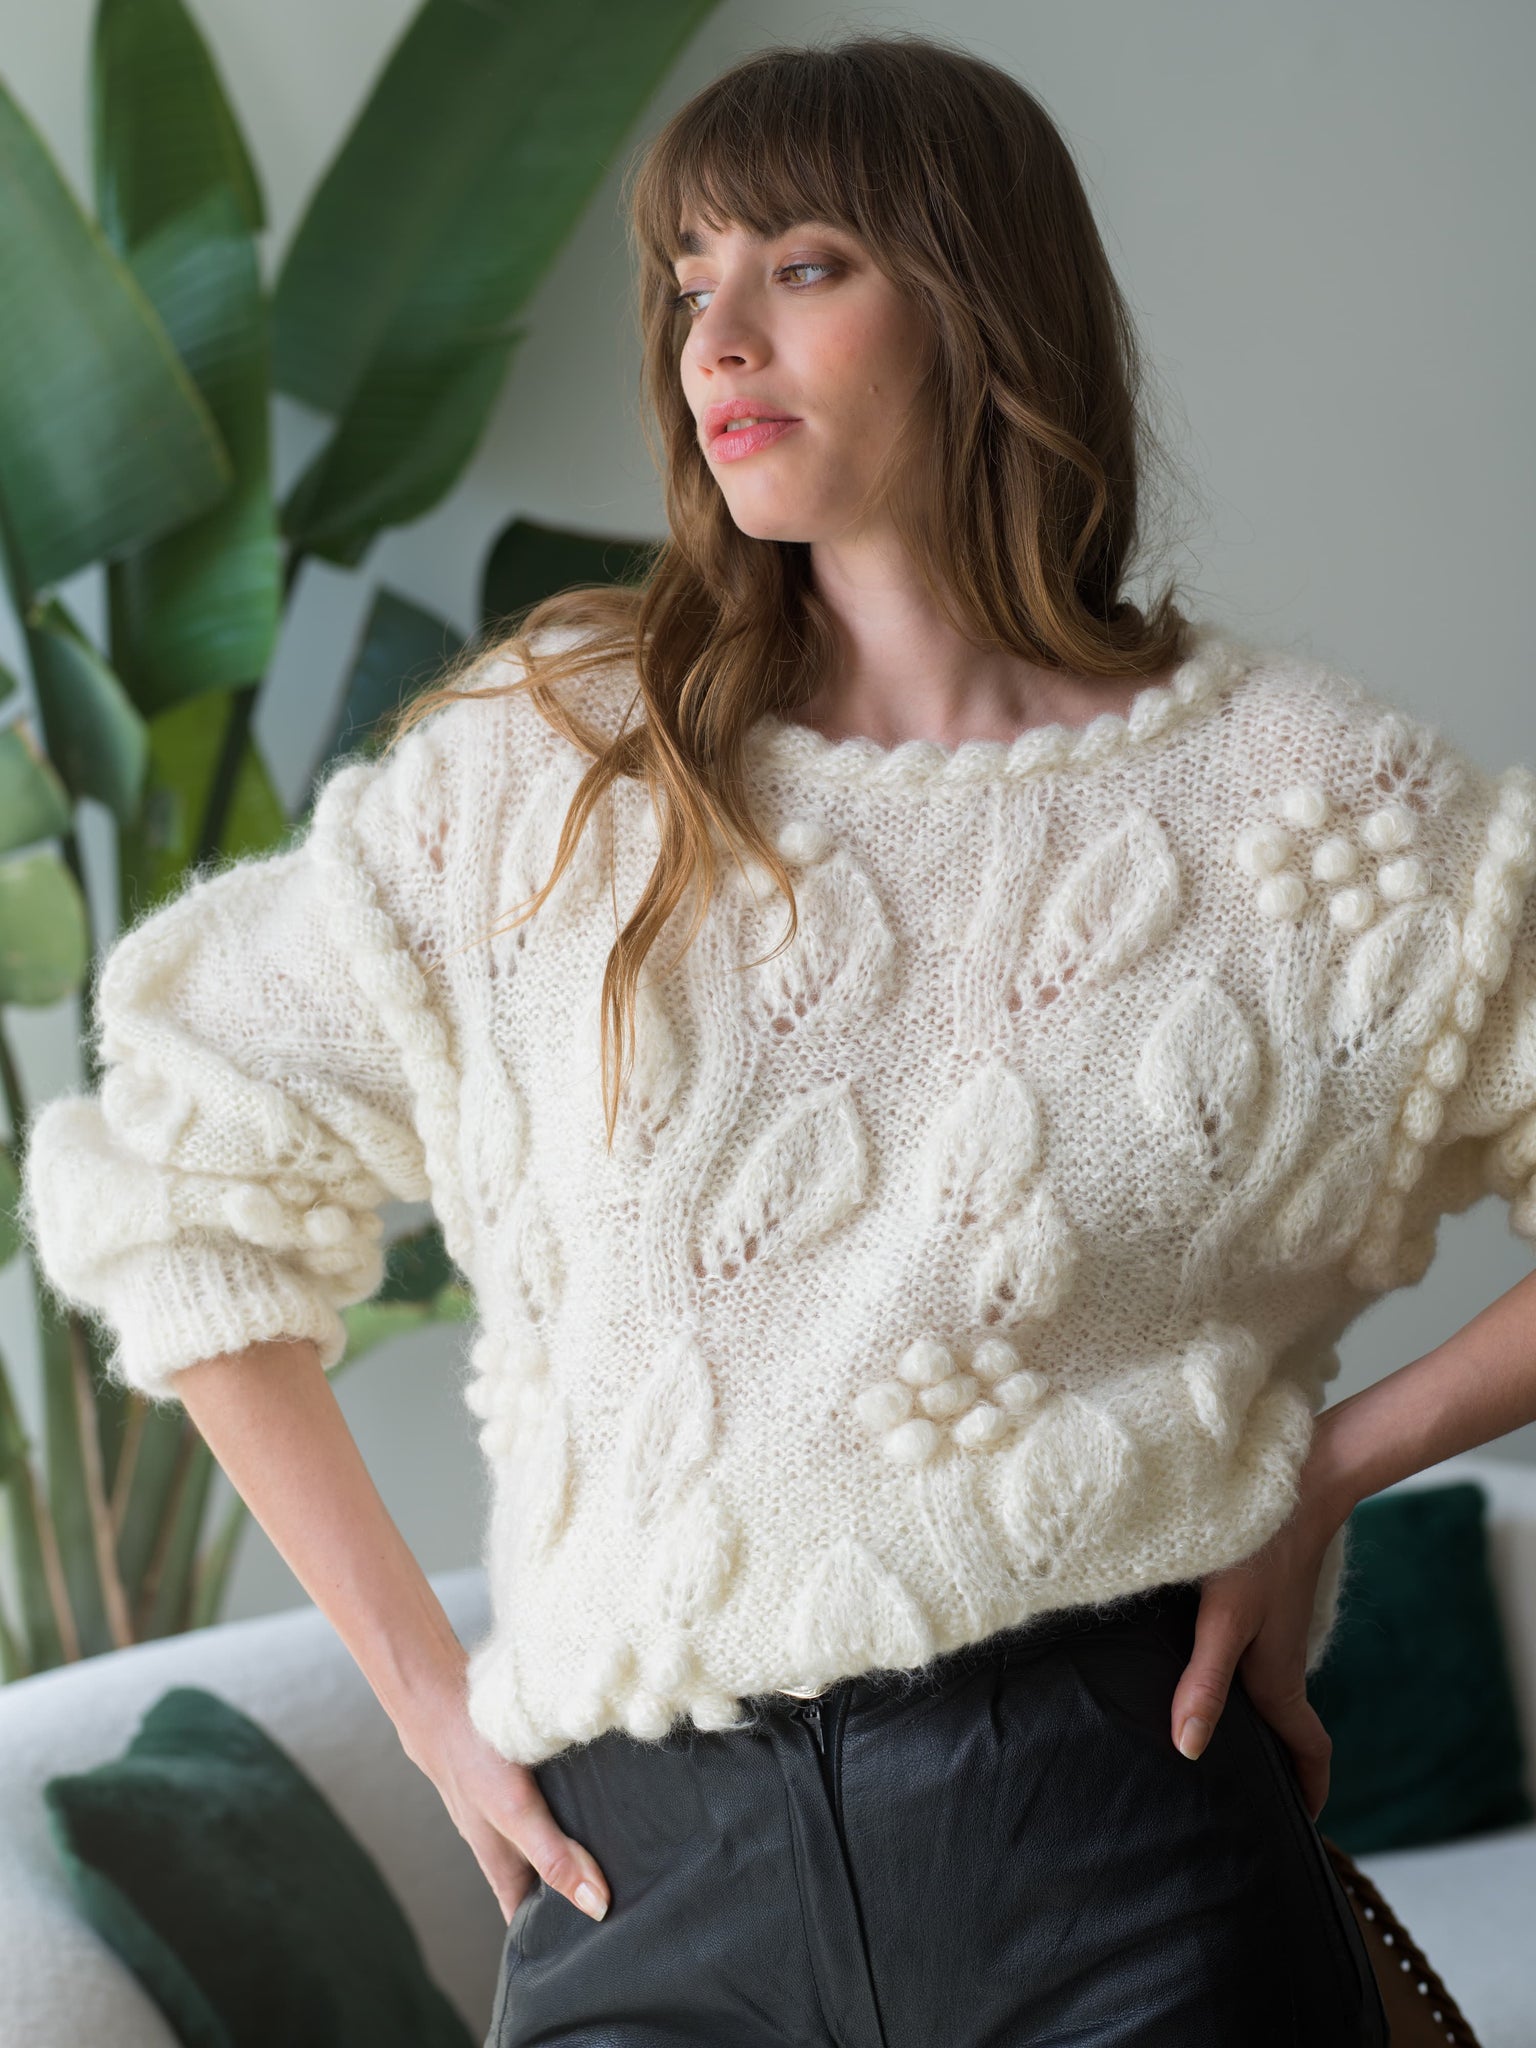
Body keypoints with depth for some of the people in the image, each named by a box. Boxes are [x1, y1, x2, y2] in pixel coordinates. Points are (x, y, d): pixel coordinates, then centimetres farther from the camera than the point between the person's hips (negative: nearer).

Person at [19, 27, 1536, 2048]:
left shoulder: (1308, 804, -1)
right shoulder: (554, 766, 3)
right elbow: (171, 1183, 7)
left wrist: (1329, 1463, -5)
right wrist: (426, 1689, 5)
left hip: (1112, 1827, -1)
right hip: (653, 1869, 2)